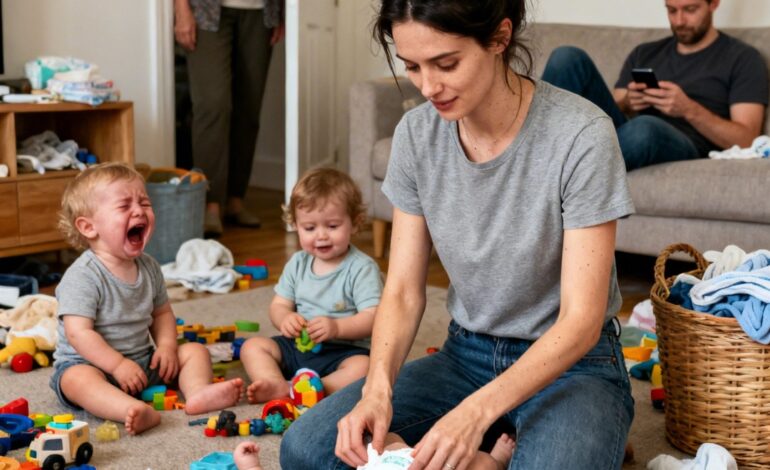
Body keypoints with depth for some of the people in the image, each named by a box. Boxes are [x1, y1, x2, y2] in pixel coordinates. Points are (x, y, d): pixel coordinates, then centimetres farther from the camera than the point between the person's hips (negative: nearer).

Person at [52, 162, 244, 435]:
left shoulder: (149, 267, 3)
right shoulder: (83, 276, -19)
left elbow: (162, 312, 14)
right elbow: (78, 333, -24)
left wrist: (166, 346, -5)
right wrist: (118, 364, -27)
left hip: (142, 361, 7)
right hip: (90, 363, -7)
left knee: (195, 351, -1)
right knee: (78, 378, -38)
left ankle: (197, 392, -30)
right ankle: (134, 410, -61)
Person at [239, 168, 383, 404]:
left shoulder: (362, 268, -11)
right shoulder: (298, 263, 7)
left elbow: (372, 318, -18)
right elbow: (279, 305, 10)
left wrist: (336, 327, -33)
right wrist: (285, 319, -15)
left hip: (344, 350, -6)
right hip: (298, 346, 6)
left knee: (363, 367, -35)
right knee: (252, 346, -8)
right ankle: (278, 386, -33)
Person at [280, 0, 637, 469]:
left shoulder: (581, 135, -21)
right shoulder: (416, 133, -6)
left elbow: (581, 319, -21)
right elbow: (403, 291, -2)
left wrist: (477, 411, -34)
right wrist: (378, 386, -22)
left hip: (571, 361, -4)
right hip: (465, 355, 5)